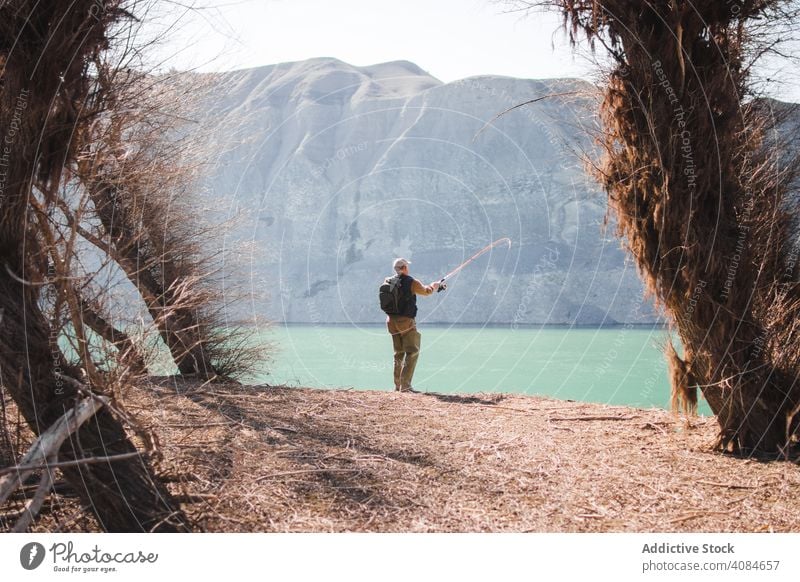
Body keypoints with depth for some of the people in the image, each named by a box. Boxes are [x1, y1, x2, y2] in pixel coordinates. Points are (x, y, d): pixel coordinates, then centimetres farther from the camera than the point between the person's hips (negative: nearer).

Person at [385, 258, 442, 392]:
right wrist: (434, 285, 29)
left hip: (392, 321, 7)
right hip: (406, 321, -6)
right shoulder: (411, 282, -9)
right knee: (412, 352, -3)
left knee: (398, 353, 16)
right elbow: (426, 291, 7)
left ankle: (397, 385, 18)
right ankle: (405, 385, -11)